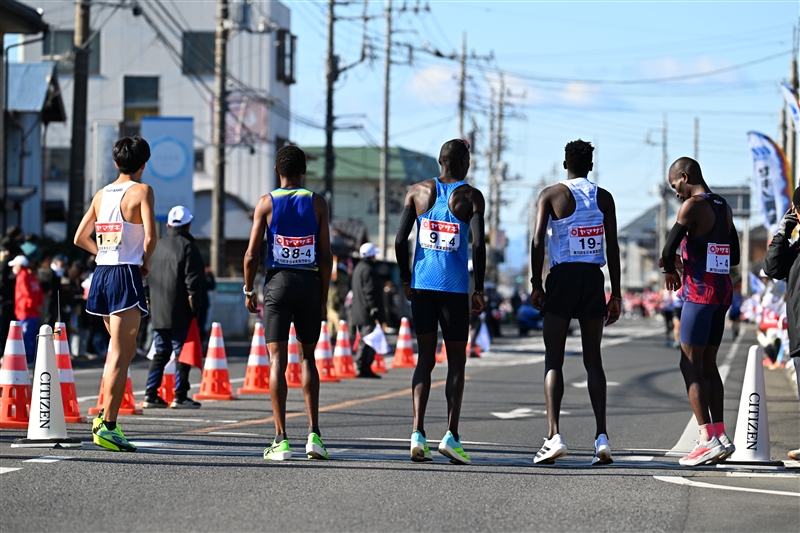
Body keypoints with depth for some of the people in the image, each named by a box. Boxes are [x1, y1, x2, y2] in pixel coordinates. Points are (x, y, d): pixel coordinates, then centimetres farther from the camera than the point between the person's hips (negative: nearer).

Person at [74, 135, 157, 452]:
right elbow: (150, 235, -16)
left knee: (122, 349, 21)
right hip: (126, 275, -7)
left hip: (102, 273, 7)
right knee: (121, 354, -7)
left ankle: (106, 414, 19)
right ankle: (107, 426, -11)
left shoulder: (101, 194, 13)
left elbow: (80, 238, 17)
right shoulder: (142, 191, -6)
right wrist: (146, 262, 0)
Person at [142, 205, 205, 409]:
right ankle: (180, 396, -4)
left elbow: (146, 277, 17)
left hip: (158, 312, 6)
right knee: (182, 353, -2)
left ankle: (151, 395, 8)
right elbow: (193, 280, -12)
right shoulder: (188, 246, -7)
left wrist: (149, 300, 22)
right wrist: (194, 307, -8)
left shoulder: (157, 246, 13)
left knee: (160, 353, 12)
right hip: (180, 313, -6)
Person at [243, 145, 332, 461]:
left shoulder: (266, 203, 0)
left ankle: (281, 439, -6)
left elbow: (252, 254, -4)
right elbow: (325, 256, 0)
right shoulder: (317, 203, 3)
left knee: (277, 360, -1)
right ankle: (314, 433, 6)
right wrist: (324, 298, 8)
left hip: (278, 281, -1)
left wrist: (249, 291, 9)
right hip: (310, 282, 1)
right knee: (307, 356, 14)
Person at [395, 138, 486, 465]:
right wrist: (479, 290, -4)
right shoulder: (471, 197, -2)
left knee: (425, 358, 10)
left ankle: (418, 434, -3)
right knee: (456, 359, 6)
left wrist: (405, 279, 14)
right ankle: (451, 435, -7)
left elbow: (400, 239, 1)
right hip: (454, 287, -3)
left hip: (421, 284, 3)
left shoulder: (418, 192, 7)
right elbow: (478, 244, -11)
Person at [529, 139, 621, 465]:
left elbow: (538, 241, -8)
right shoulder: (604, 198, 8)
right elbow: (613, 248, 4)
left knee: (553, 360, 0)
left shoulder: (551, 195, 1)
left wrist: (536, 284, -3)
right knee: (593, 359, 8)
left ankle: (554, 435, -13)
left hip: (562, 277, -2)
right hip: (593, 278, 2)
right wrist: (615, 294, 8)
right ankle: (601, 436, -2)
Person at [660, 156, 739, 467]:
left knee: (690, 365, -7)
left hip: (699, 293, -9)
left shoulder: (693, 205, -11)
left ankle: (707, 438, -15)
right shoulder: (724, 208, 15)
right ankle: (719, 435, 11)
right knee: (708, 365, 14)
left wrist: (670, 271, 7)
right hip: (723, 292, 9)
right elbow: (734, 258, 22)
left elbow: (668, 249, -15)